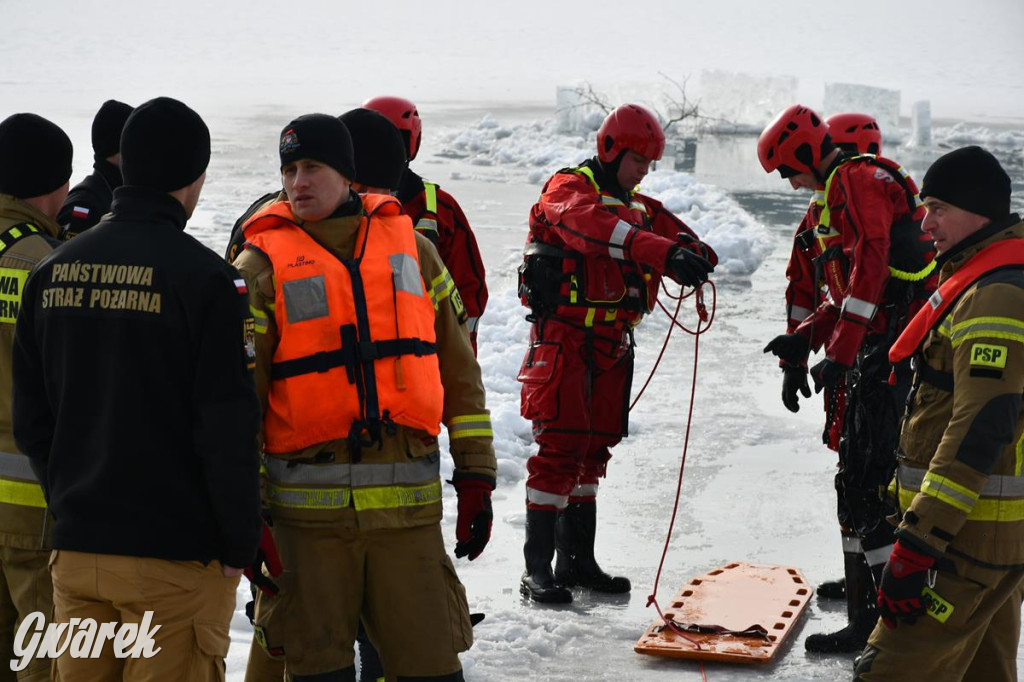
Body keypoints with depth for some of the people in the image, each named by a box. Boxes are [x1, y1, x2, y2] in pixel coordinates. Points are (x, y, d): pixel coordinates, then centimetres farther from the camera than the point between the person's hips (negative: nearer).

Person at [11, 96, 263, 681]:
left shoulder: (53, 271, 5)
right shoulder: (206, 278, -12)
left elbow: (30, 418, 10)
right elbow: (229, 429, -14)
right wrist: (240, 546, -5)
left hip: (75, 548, 6)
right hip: (173, 556, -5)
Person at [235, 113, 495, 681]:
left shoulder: (409, 245, 10)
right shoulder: (263, 263, 1)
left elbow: (457, 367, 13)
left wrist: (476, 475, 8)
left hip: (408, 501, 2)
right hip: (308, 505, -2)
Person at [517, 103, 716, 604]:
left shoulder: (639, 208, 18)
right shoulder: (568, 190, -8)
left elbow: (671, 232, 4)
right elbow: (596, 228, -29)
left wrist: (693, 255, -22)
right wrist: (666, 254, -42)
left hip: (612, 346, 8)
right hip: (563, 339, -8)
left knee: (593, 450, 12)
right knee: (559, 449, -10)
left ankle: (577, 560, 21)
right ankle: (538, 569, -6)